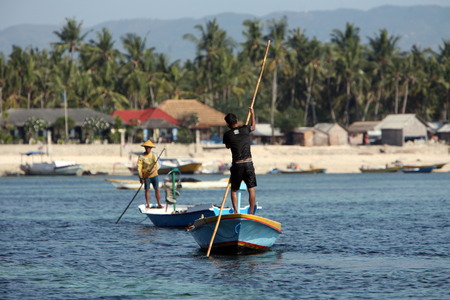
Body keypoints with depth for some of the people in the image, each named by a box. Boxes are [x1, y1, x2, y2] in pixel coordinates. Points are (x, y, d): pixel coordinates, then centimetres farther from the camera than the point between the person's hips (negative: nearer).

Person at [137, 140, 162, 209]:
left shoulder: (154, 155, 8)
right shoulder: (141, 157, -1)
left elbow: (157, 165, 0)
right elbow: (139, 168, -6)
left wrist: (153, 170, -20)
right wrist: (140, 177, -14)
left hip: (154, 175, 2)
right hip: (146, 176, -2)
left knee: (157, 189, 0)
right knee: (147, 190, -3)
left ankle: (159, 204, 4)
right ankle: (148, 205, 1)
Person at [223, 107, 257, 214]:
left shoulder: (227, 135, -2)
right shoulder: (245, 129, 0)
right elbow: (253, 126, 25)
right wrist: (252, 114, 41)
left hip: (236, 165, -1)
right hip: (248, 164, 1)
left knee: (234, 190, 12)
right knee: (251, 189, 5)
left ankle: (236, 211, -2)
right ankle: (251, 213, 1)